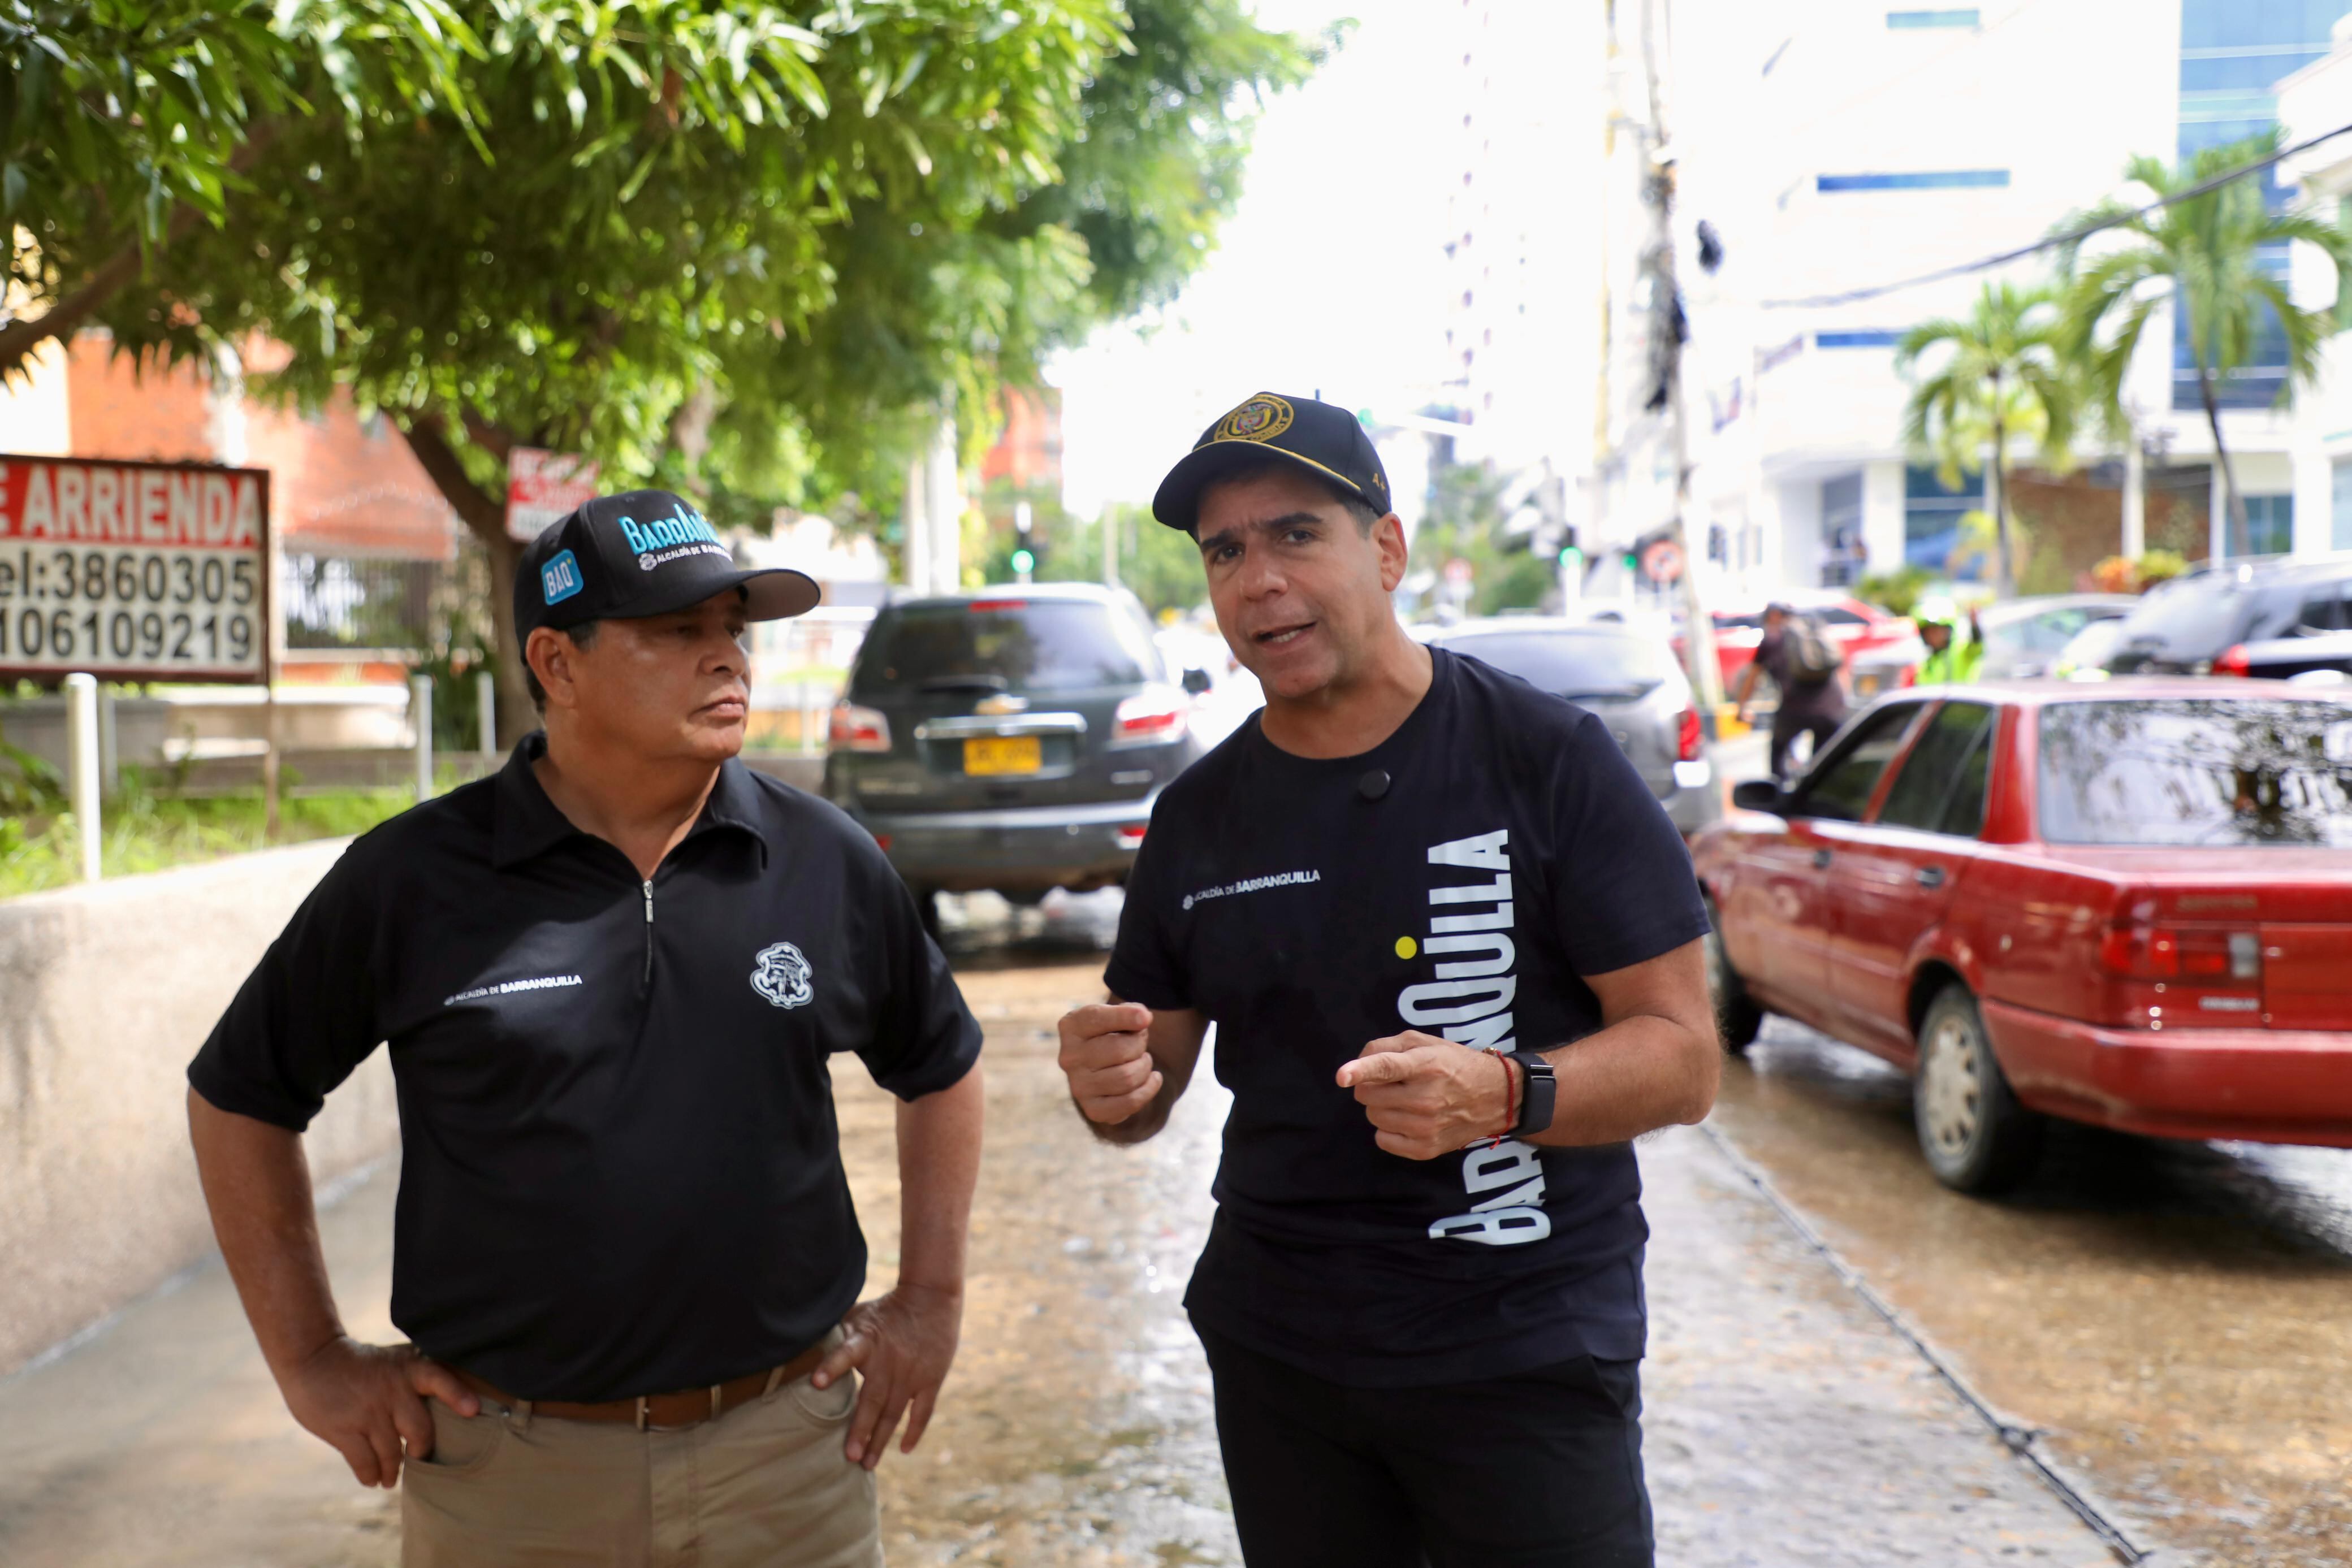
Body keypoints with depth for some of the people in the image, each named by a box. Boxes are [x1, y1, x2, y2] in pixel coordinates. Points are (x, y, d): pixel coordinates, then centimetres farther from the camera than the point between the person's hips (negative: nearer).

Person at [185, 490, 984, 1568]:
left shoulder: (825, 862, 1)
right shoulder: (414, 878, -5)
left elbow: (941, 1065, 15)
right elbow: (239, 1095, 6)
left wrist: (931, 1301, 9)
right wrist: (310, 1360, 3)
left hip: (788, 1459, 2)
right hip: (507, 1475, -1)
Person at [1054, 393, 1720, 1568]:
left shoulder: (1548, 758, -9)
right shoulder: (1200, 813, 4)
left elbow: (1683, 1054, -10)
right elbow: (1149, 1082, 11)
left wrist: (1503, 1094, -29)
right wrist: (1114, 1091, -13)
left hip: (1526, 1364, -4)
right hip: (1276, 1358, 4)